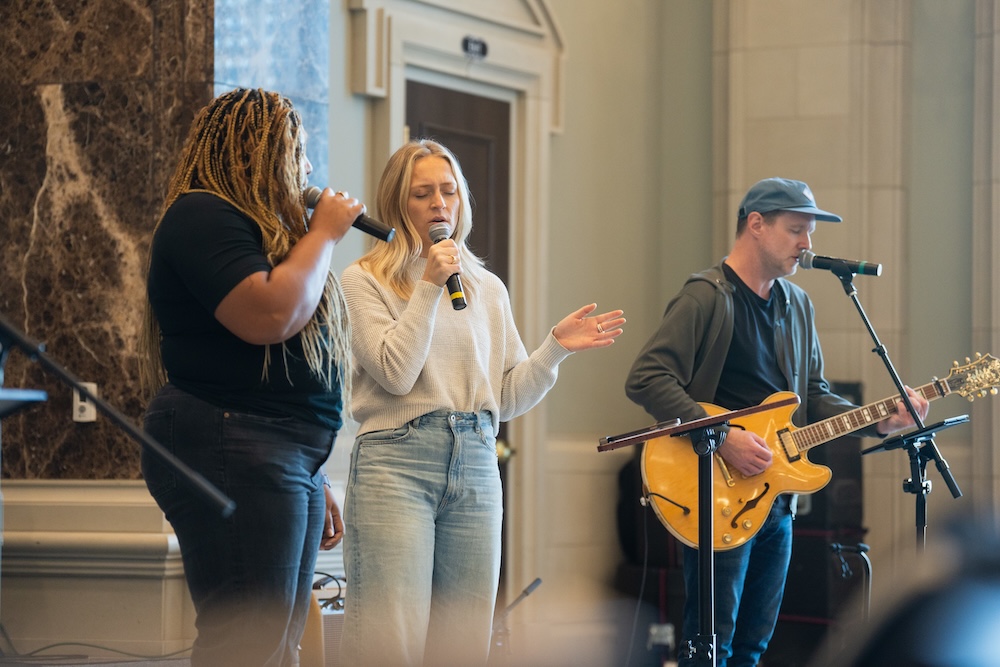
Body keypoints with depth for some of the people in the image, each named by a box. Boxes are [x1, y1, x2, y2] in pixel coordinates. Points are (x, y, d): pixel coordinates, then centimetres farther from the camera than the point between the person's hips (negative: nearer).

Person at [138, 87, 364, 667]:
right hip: (233, 457, -10)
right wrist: (324, 233, -6)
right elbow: (268, 316, -21)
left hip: (290, 464, 10)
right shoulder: (202, 217, -6)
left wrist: (314, 480, 27)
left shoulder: (259, 226, 26)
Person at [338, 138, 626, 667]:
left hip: (475, 465, 5)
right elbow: (395, 374, -10)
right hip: (396, 464, -5)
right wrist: (429, 287, -9)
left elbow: (507, 400, 15)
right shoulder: (365, 281, 4)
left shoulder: (487, 289, 17)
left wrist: (556, 347, 2)